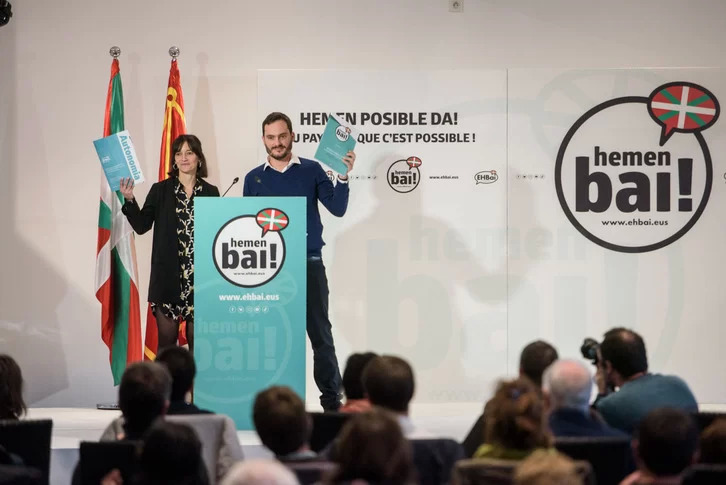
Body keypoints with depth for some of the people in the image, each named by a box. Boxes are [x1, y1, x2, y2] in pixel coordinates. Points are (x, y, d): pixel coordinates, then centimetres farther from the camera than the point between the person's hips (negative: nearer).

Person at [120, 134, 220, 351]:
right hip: (168, 276, 0)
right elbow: (141, 226, -1)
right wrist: (129, 200, -14)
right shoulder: (160, 190, 4)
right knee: (166, 339, 1)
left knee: (197, 340, 2)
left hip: (200, 276, 0)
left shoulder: (211, 192, 7)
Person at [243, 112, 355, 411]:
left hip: (309, 264, -2)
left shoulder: (311, 171, 4)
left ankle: (331, 399, 1)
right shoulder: (254, 178, 9)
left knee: (320, 334, -2)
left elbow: (337, 209, -2)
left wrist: (343, 177, -16)